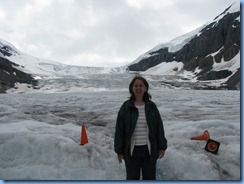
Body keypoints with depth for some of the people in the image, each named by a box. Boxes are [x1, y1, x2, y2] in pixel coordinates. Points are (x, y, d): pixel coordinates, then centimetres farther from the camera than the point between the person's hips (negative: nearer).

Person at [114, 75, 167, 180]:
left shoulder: (151, 106, 1)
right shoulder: (126, 107, -4)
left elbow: (159, 127, 5)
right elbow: (119, 130, -3)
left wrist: (162, 147, 3)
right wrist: (119, 150, -4)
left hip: (149, 150, 2)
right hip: (131, 151, -1)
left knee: (150, 178, 16)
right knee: (132, 178, 12)